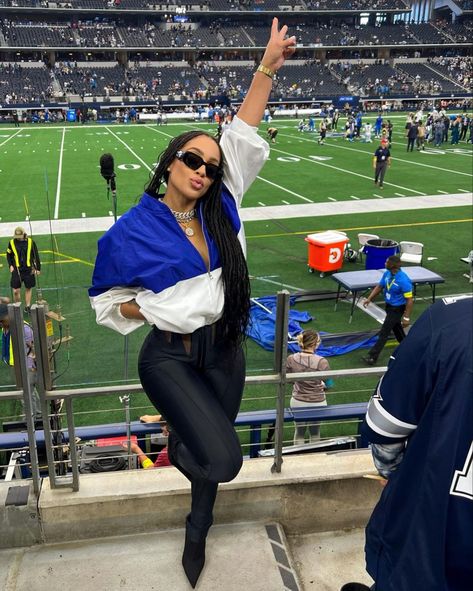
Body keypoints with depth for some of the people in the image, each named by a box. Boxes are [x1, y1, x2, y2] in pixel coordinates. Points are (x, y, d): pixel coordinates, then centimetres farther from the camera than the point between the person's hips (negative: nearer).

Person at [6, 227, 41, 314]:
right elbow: (9, 255, 13)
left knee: (28, 288, 10)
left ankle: (27, 306, 24)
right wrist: (10, 265, 0)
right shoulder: (12, 243, -1)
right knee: (16, 291, -2)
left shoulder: (30, 242, -4)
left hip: (29, 269, 0)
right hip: (17, 270, 0)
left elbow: (36, 255, 3)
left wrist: (38, 268, 3)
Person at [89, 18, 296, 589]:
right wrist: (159, 310, -14)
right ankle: (177, 444, 19)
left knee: (215, 454, 18)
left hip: (224, 351, 5)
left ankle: (197, 530, 48)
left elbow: (243, 138, -4)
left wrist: (267, 67, -9)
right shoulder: (133, 230, -11)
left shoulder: (220, 208, -2)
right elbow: (109, 301, 0)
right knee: (223, 457, -19)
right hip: (171, 358, -4)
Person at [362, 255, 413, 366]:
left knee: (384, 332, -4)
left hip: (397, 309, -8)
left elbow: (409, 300, -25)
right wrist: (369, 298, -4)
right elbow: (379, 286, 6)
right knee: (396, 327, 26)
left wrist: (406, 318, -22)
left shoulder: (403, 281, -31)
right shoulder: (387, 274, -8)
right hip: (389, 306, 8)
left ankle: (372, 356, 2)